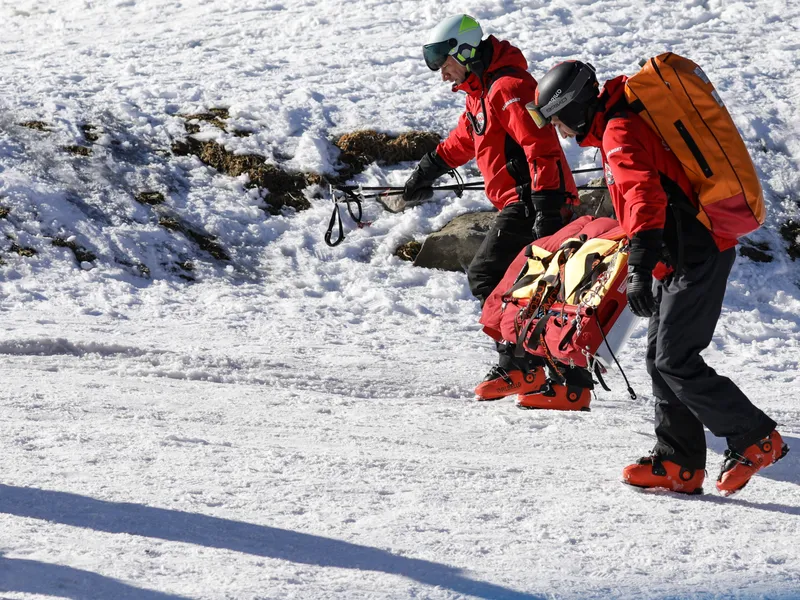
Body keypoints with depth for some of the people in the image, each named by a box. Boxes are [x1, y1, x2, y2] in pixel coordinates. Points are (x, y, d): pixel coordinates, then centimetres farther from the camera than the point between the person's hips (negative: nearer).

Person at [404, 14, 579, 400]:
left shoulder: (507, 87, -13)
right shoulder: (481, 91, 20)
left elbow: (540, 146, -22)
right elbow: (464, 138, 39)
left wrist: (546, 205, -29)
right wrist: (428, 171, 48)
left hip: (532, 199, -10)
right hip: (528, 203, 10)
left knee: (487, 275, -12)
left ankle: (518, 366, -14)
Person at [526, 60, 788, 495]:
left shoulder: (620, 132, -17)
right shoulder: (625, 122, 16)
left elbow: (645, 195, -32)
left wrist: (640, 270, -42)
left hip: (694, 257, -11)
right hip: (691, 252, 11)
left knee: (675, 362, -10)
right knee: (661, 358, 9)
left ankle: (756, 439, -1)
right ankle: (679, 464, 10)